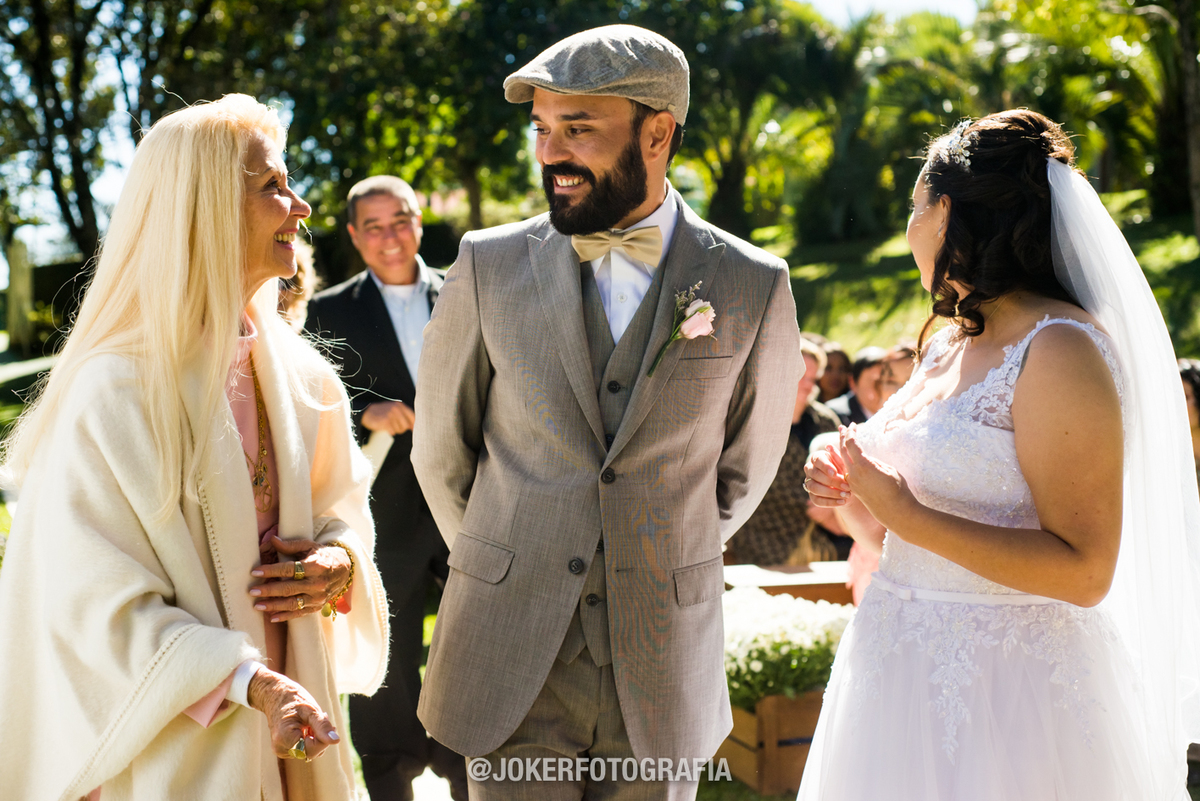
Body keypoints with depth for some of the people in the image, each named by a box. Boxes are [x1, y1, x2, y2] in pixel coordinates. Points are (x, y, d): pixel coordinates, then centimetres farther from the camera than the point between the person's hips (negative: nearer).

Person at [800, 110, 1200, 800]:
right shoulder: (946, 343, 10)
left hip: (1003, 687, -8)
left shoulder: (1060, 350, -16)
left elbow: (1083, 572, -21)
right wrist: (860, 495, 3)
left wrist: (907, 516, -23)